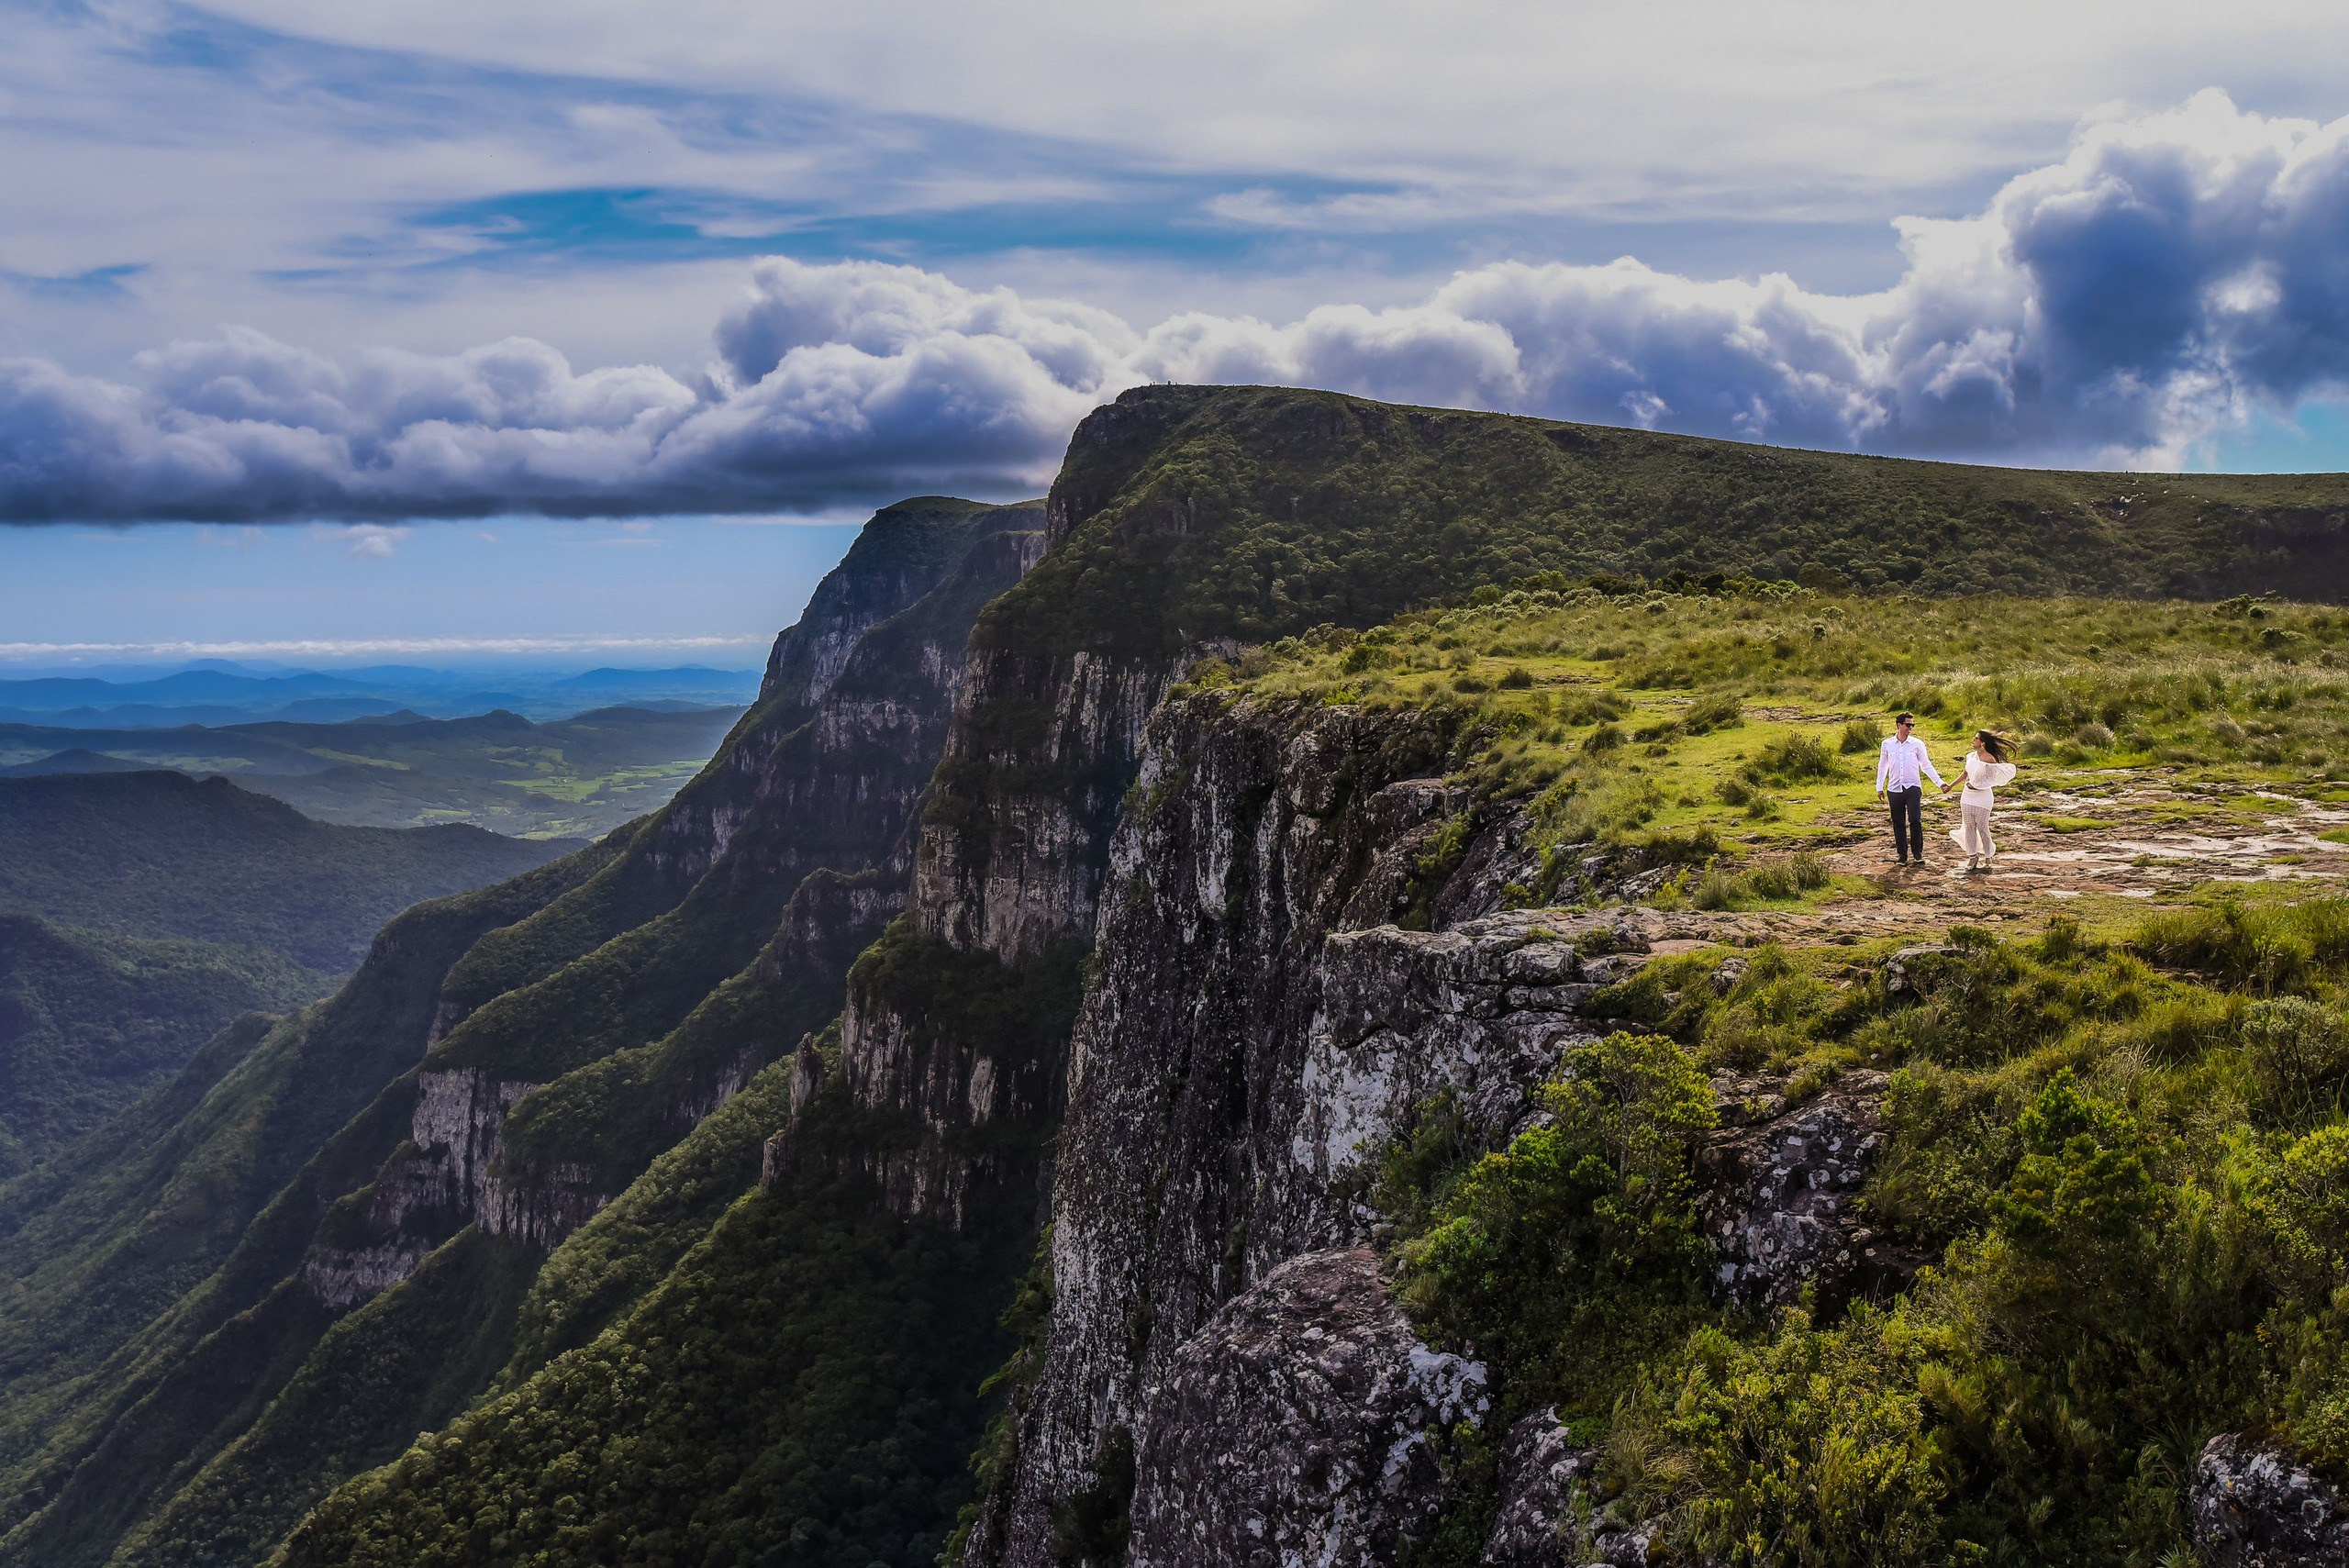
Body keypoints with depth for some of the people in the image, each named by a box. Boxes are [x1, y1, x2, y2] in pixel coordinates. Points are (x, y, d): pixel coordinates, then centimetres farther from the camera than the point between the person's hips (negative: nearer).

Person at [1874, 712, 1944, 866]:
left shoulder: (1917, 744, 2)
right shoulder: (1887, 744, 4)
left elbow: (1926, 765, 8)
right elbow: (1882, 766, 14)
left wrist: (1940, 783, 3)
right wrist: (1879, 787, 12)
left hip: (1913, 788, -1)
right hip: (1894, 789, 1)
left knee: (1915, 821, -8)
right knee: (1898, 823, 5)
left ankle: (1917, 852, 4)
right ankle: (1902, 854, 14)